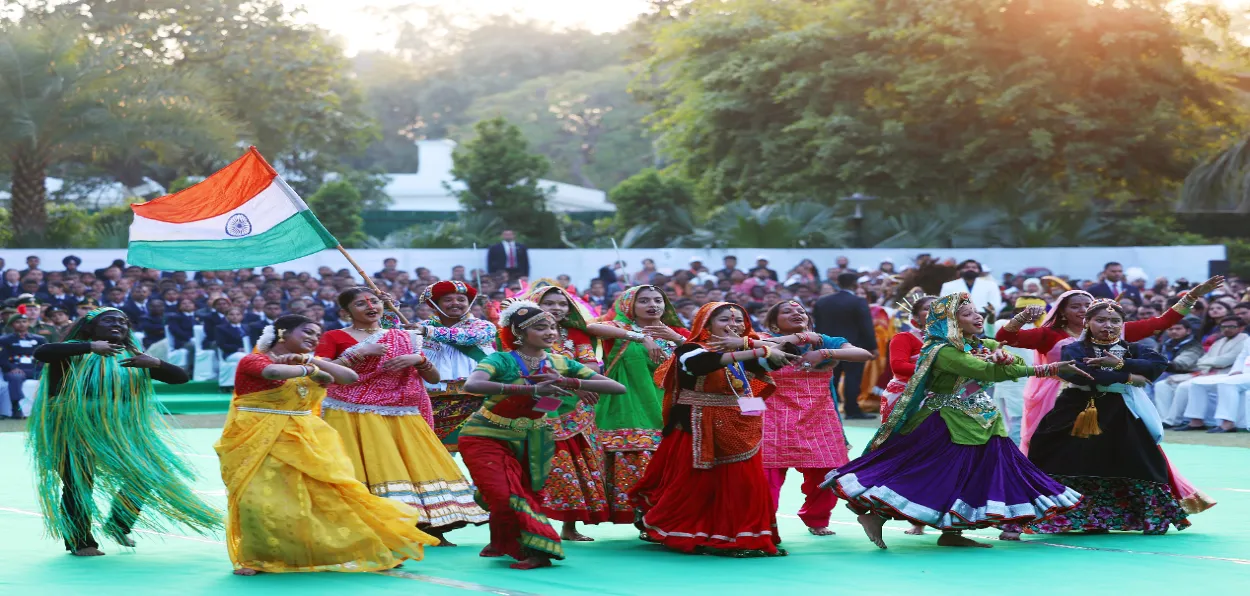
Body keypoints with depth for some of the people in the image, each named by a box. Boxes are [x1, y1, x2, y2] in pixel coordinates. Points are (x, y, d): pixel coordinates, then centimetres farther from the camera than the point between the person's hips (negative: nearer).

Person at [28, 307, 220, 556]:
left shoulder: (132, 357, 9)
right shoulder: (76, 353, -4)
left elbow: (180, 377, 6)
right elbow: (41, 353, -25)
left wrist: (155, 364, -17)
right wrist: (90, 346, -30)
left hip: (118, 431, 5)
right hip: (75, 431, -5)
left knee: (145, 474, 3)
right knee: (79, 485, -4)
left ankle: (118, 526, 22)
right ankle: (79, 541, 12)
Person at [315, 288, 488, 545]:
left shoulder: (402, 338, 15)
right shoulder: (334, 338, 4)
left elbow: (434, 378, 13)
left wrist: (417, 359, -8)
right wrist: (359, 353, -14)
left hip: (400, 417, 4)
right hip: (352, 416, -4)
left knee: (419, 466, -2)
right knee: (364, 469, -13)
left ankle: (433, 529, 2)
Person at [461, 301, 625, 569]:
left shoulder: (560, 364, -6)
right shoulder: (502, 361, -20)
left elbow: (617, 387, -12)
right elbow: (472, 385, -43)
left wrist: (567, 382, -28)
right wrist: (532, 389, -50)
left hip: (528, 442, 5)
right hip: (486, 437, -5)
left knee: (529, 496, 7)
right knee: (506, 496, -16)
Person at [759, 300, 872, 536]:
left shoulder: (824, 342, 10)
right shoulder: (769, 342, 3)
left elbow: (865, 354, -2)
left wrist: (824, 354, -15)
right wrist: (800, 338, -13)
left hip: (819, 420, 3)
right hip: (776, 420, -3)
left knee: (824, 475, 4)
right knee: (768, 475, -12)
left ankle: (816, 520, 26)